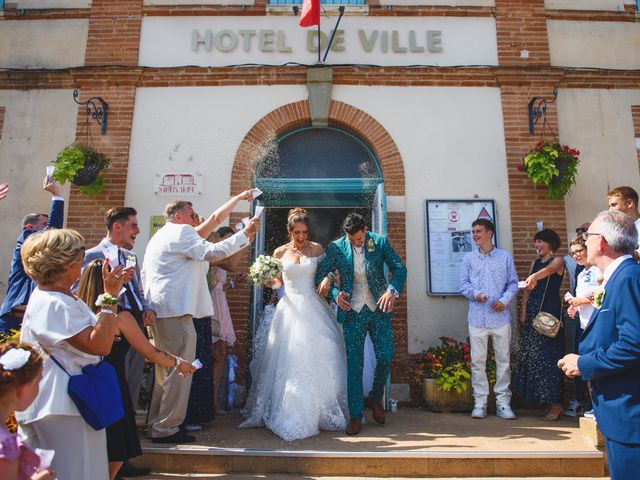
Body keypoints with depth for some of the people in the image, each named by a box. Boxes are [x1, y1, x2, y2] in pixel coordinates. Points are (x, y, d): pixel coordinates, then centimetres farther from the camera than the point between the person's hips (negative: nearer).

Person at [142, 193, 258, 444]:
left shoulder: (158, 236, 24)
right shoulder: (181, 232, -8)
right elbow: (212, 251, -18)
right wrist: (245, 233, -13)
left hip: (159, 310, 11)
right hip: (176, 310, -11)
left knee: (166, 369, 17)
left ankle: (156, 425, 25)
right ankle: (167, 428, 2)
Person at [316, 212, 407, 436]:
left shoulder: (380, 241, -3)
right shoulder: (336, 247, -4)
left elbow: (399, 268, -3)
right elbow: (320, 274, 1)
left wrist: (393, 290, -22)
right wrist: (335, 293, -17)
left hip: (379, 309, 1)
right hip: (352, 312, -1)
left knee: (386, 356, 0)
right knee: (354, 364, 2)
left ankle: (376, 398, 29)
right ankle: (355, 416, 15)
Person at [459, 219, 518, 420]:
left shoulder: (505, 257, 7)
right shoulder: (469, 258, 10)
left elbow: (513, 283, 7)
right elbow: (463, 284, 8)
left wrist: (505, 300, -10)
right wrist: (475, 294, -11)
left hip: (501, 316, 0)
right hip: (477, 317, 1)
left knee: (503, 360, 5)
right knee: (478, 361, 3)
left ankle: (503, 402, 16)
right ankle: (480, 402, 12)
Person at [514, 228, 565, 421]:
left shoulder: (558, 261, -1)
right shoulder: (535, 263, 17)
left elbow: (548, 270, -25)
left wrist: (534, 276, -45)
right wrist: (524, 309, 4)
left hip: (550, 311, -6)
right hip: (533, 311, 6)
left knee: (549, 354, -6)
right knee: (533, 353, 6)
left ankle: (556, 403, 3)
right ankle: (542, 399, 16)